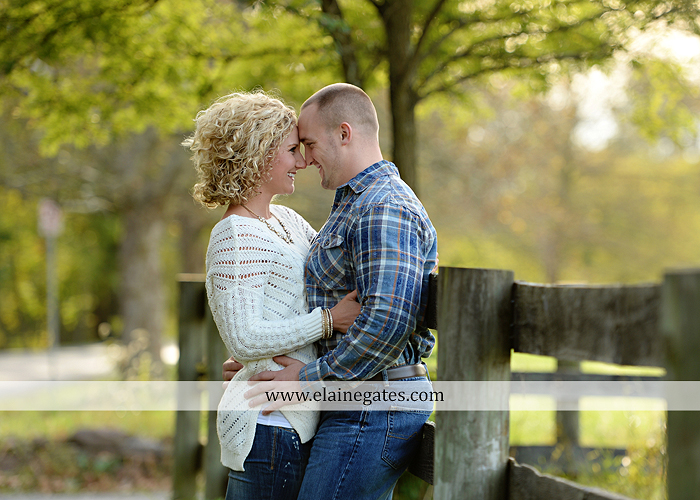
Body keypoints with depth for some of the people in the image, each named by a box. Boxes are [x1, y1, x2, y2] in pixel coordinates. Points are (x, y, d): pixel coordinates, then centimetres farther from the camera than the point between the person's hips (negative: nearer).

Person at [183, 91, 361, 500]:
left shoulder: (286, 220, 14)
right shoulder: (236, 237, -14)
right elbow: (244, 339, -20)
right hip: (271, 425, -9)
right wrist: (329, 319, -19)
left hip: (294, 418, 9)